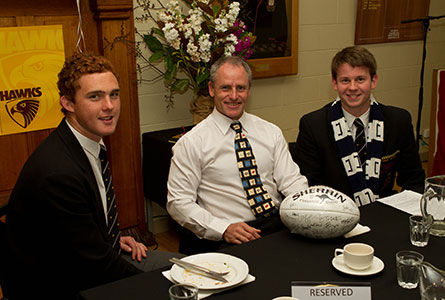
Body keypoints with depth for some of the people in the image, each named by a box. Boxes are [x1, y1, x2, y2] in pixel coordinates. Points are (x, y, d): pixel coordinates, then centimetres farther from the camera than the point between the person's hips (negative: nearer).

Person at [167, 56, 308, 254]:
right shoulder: (192, 142, 0)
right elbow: (178, 203, -4)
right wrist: (224, 229, -17)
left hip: (279, 226, 4)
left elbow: (291, 180, 7)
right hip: (228, 239, -3)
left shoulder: (271, 132, 13)